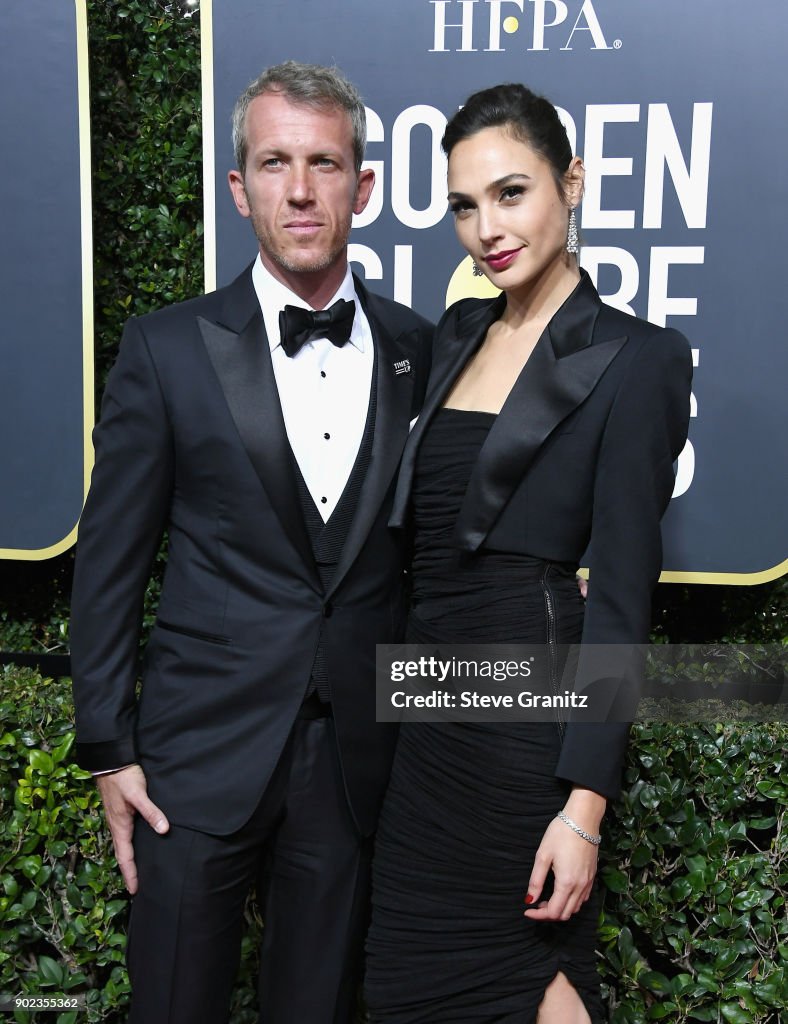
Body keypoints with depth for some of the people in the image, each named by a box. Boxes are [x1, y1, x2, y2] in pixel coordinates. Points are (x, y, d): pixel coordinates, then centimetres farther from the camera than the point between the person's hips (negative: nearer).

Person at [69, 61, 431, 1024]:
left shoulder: (416, 349, 1)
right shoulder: (167, 348, -5)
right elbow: (109, 563, -2)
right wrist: (109, 750, -2)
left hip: (355, 760, 2)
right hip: (200, 757, -1)